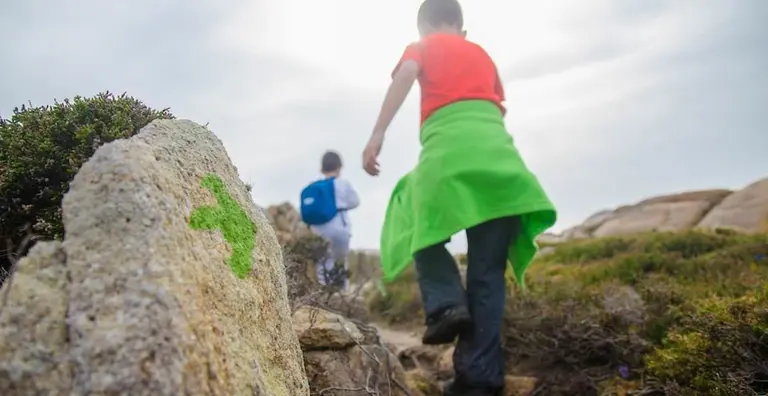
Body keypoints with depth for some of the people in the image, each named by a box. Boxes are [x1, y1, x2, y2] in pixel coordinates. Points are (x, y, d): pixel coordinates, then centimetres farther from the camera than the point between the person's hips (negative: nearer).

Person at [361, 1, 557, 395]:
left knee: (423, 229, 18)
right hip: (498, 151, 4)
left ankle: (446, 304, -6)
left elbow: (406, 74, -1)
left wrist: (377, 133, -10)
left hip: (449, 146, -4)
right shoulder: (482, 55, 32)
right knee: (487, 267, 3)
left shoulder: (422, 47, 20)